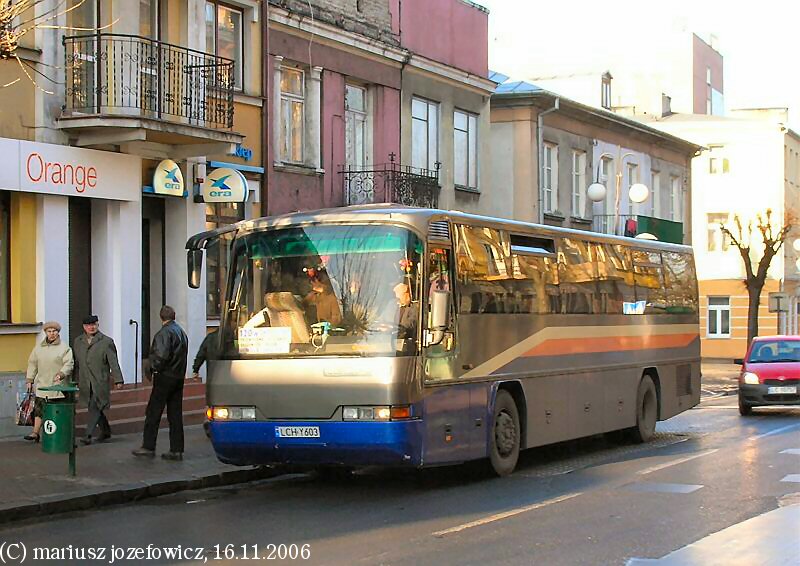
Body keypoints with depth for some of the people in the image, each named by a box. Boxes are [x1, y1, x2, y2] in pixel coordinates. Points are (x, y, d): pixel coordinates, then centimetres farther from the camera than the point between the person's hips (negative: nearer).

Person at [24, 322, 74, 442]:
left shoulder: (64, 348, -1)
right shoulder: (38, 347, 12)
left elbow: (69, 364, -9)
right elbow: (32, 363, 17)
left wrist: (61, 374, -26)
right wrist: (29, 380, 12)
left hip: (58, 386, -4)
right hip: (42, 384, 4)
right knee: (38, 409, 0)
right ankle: (35, 433, 3)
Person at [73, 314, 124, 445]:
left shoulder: (106, 341, 0)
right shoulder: (78, 342, 13)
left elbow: (113, 362, -4)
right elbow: (75, 363, 17)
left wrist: (118, 380, -11)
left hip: (100, 381, -4)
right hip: (85, 382, 4)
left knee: (95, 407, -11)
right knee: (94, 408, 10)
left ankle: (88, 436, -12)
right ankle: (106, 431, 27)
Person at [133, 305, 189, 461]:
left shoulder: (164, 333, -13)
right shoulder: (182, 332, 13)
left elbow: (162, 355, -25)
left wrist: (154, 367, -9)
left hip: (165, 377, -8)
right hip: (179, 377, 8)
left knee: (153, 413, 0)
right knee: (175, 414, 8)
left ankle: (148, 447, 3)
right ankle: (176, 450, 8)